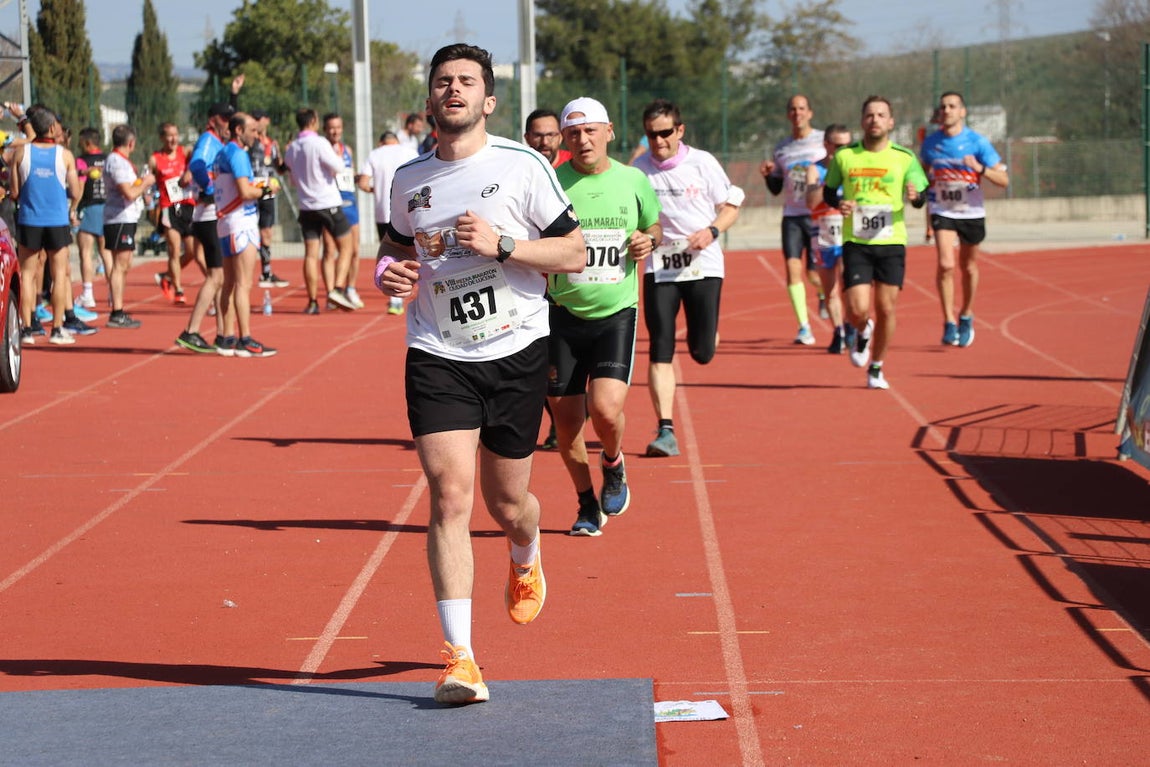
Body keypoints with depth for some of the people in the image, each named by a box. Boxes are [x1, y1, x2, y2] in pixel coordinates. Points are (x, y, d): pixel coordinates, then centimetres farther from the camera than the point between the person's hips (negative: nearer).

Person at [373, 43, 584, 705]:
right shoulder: (410, 178, 7)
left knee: (507, 503, 10)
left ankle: (526, 561, 49)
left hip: (516, 353, -1)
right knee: (450, 493, -14)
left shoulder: (524, 167, -5)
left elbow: (575, 253, -3)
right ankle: (460, 657, -15)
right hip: (437, 358, 1)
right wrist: (388, 269, 1)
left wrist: (501, 243, -17)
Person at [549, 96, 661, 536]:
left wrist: (649, 240, -1)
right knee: (566, 421, 3)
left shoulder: (633, 181, 2)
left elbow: (654, 223, 21)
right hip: (564, 314, 0)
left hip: (616, 313, 0)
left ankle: (613, 465, 16)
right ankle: (588, 505, 25)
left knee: (606, 408, -18)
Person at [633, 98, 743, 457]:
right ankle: (666, 431, -7)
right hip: (659, 268, 1)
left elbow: (730, 206, 3)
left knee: (702, 352, -2)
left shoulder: (702, 162, -4)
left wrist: (712, 231, -16)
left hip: (702, 264, -1)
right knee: (660, 351, -9)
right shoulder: (639, 169, 1)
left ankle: (707, 332, 37)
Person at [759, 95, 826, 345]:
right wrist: (767, 175, -2)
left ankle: (824, 295, 36)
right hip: (791, 216, 3)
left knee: (814, 272, -2)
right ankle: (804, 328, -10)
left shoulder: (823, 141, 0)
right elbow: (775, 189, 18)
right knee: (793, 268, -11)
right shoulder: (781, 149, 11)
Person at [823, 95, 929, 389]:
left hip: (891, 243, 0)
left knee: (886, 310, 1)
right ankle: (863, 332, 27)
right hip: (855, 243, 0)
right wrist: (839, 204, -8)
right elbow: (828, 191, 14)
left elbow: (921, 197, -2)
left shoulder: (904, 157, 1)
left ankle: (876, 368, 20)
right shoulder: (844, 156, 2)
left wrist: (915, 196, -25)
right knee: (858, 310, -10)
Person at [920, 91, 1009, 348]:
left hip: (972, 213, 0)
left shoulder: (977, 142, -11)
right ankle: (949, 323, -11)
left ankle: (966, 316, 36)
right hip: (942, 211, 0)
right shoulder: (930, 142, -2)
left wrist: (980, 169, -29)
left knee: (968, 267, 13)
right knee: (945, 265, -17)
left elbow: (1003, 179, -12)